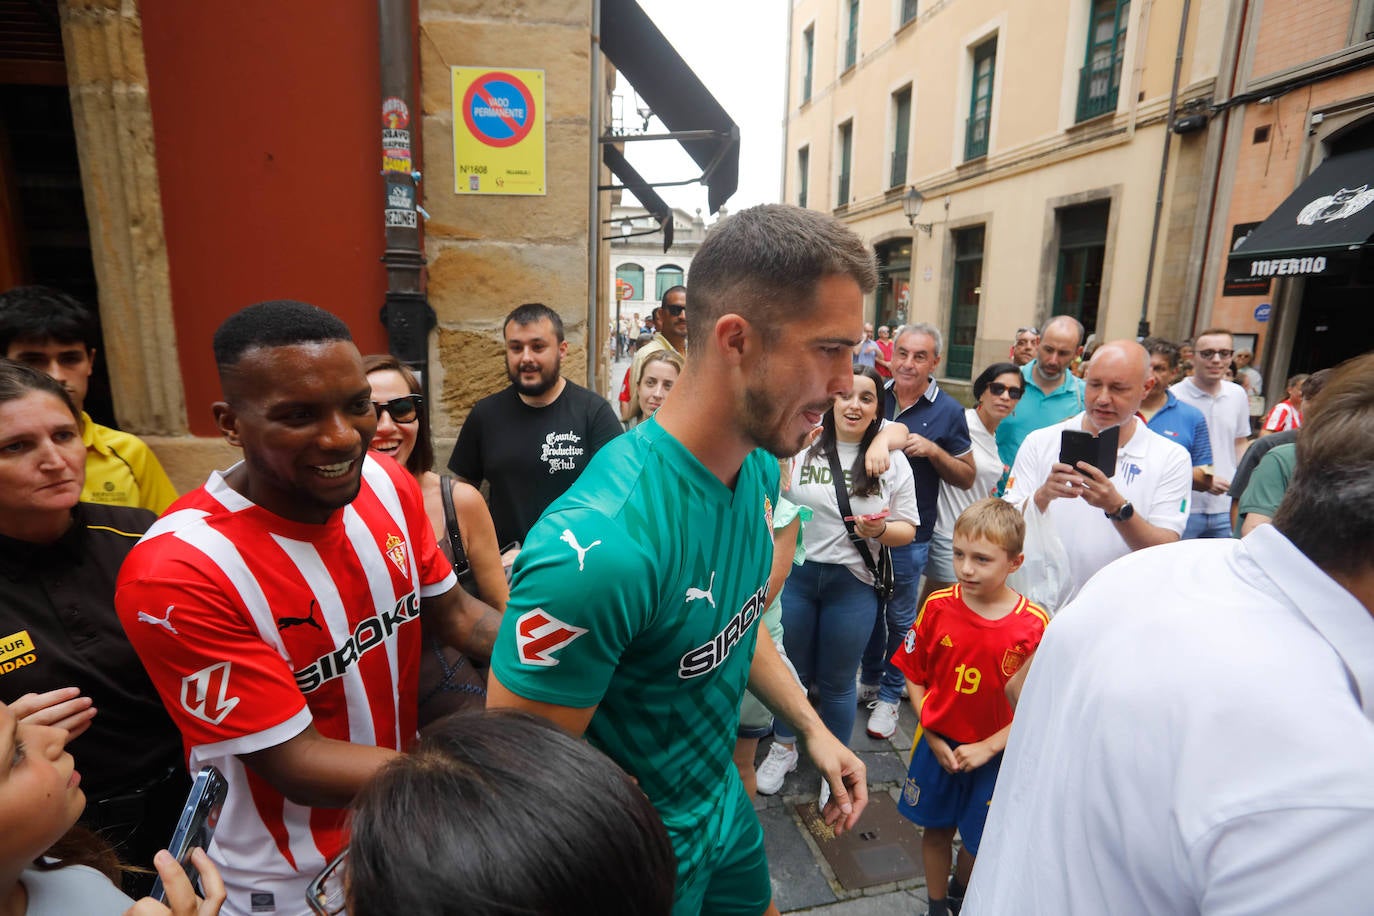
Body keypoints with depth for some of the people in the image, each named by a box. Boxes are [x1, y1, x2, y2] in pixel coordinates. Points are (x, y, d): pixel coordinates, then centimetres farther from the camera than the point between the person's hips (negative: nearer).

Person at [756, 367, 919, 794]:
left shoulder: (891, 460, 0)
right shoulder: (803, 446, -4)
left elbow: (907, 530, 2)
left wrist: (881, 529, -19)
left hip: (853, 583, 0)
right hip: (795, 573, 1)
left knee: (836, 682, 14)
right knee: (791, 671, 17)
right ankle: (783, 749, 41)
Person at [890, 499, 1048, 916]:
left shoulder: (1033, 625, -17)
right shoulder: (938, 606, -13)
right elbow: (914, 677, -3)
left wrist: (987, 748, -14)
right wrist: (932, 736, -9)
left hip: (993, 754, -1)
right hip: (938, 744, 1)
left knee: (979, 842, 18)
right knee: (936, 829, 18)